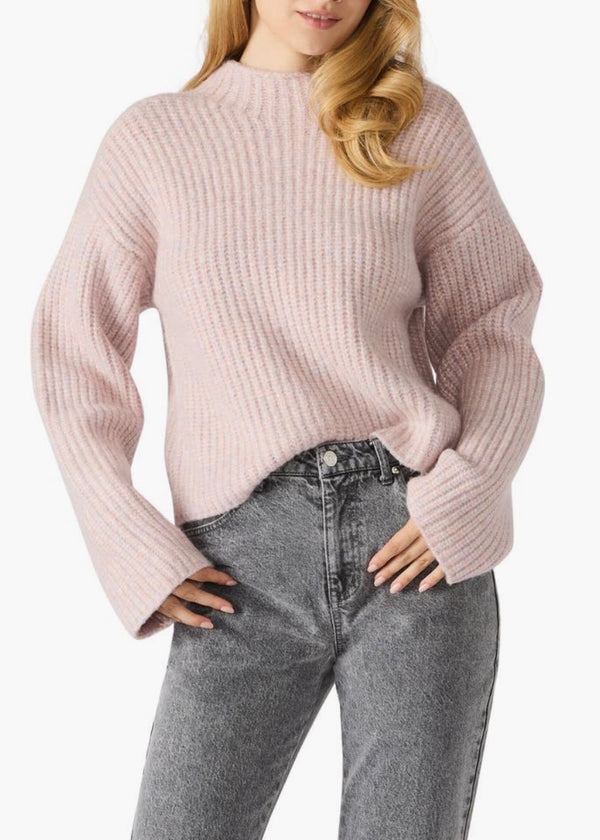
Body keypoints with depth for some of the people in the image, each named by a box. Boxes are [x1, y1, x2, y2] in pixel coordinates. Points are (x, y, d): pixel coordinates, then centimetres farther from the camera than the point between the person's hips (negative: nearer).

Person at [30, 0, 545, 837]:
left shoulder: (425, 122, 9)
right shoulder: (154, 136, 10)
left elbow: (496, 331, 10)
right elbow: (74, 347, 9)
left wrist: (468, 491, -8)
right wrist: (134, 551, -2)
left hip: (415, 546, 0)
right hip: (247, 562, 0)